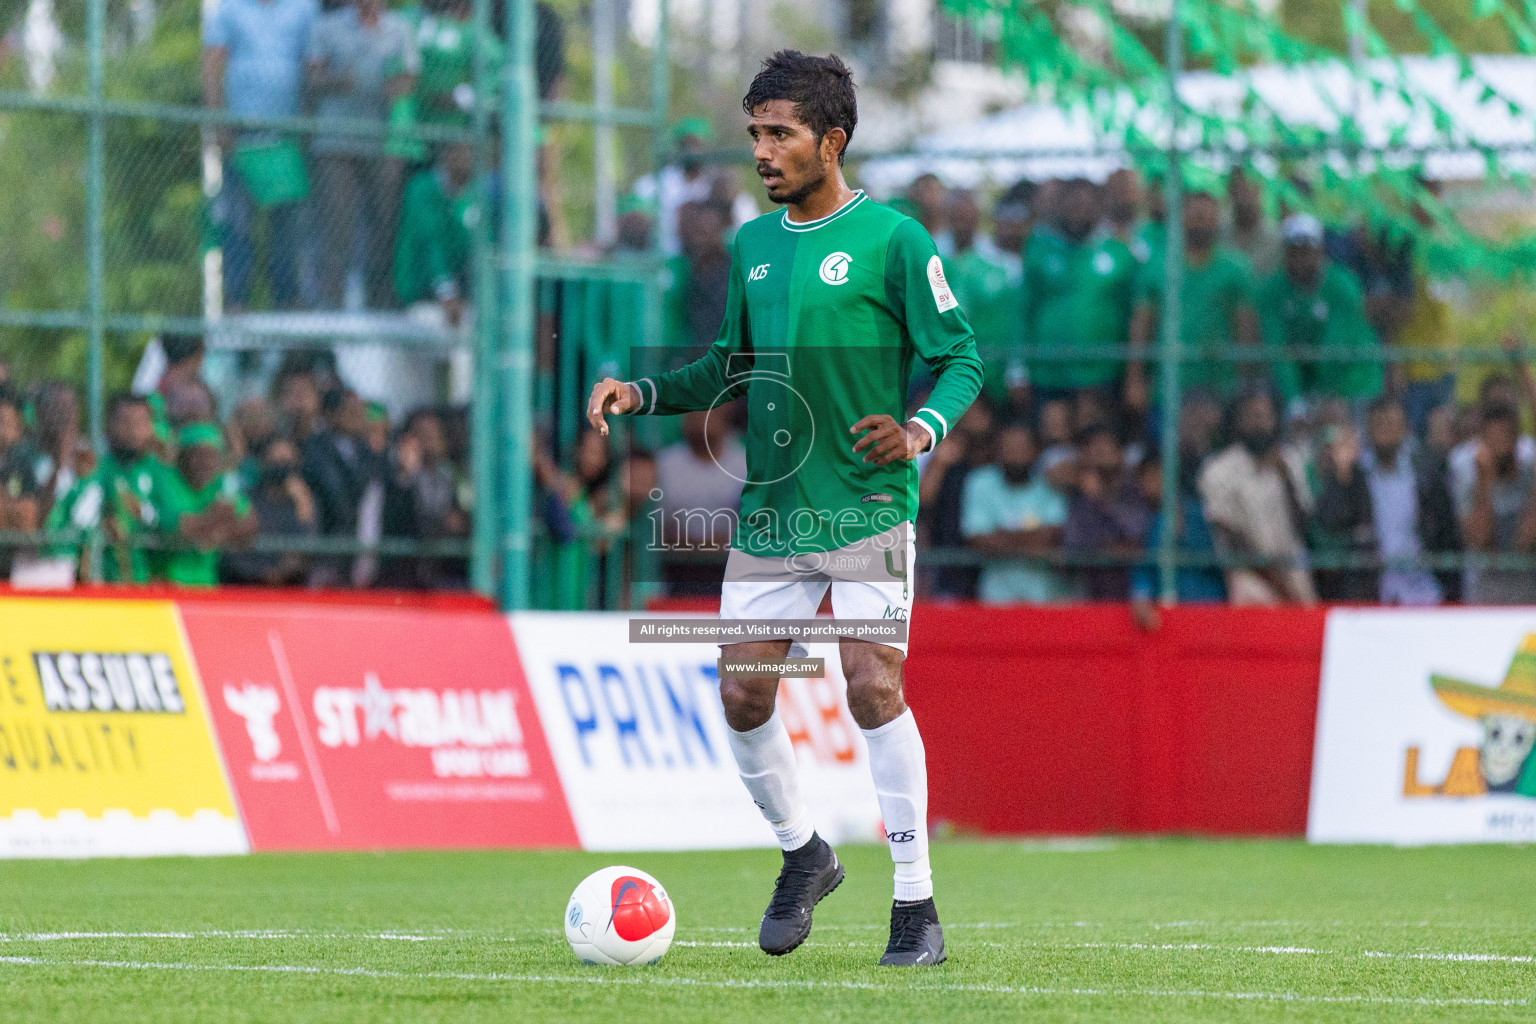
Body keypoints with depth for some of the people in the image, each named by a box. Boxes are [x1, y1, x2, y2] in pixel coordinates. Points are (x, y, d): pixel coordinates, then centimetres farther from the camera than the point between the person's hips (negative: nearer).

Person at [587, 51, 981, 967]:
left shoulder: (893, 239, -6)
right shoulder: (752, 246, 12)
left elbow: (961, 356, -4)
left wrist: (921, 430, -22)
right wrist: (643, 393, 8)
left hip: (868, 507, -6)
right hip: (769, 512, 6)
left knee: (874, 688, -14)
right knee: (744, 695, 3)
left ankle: (916, 902, -7)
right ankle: (802, 853, 27)